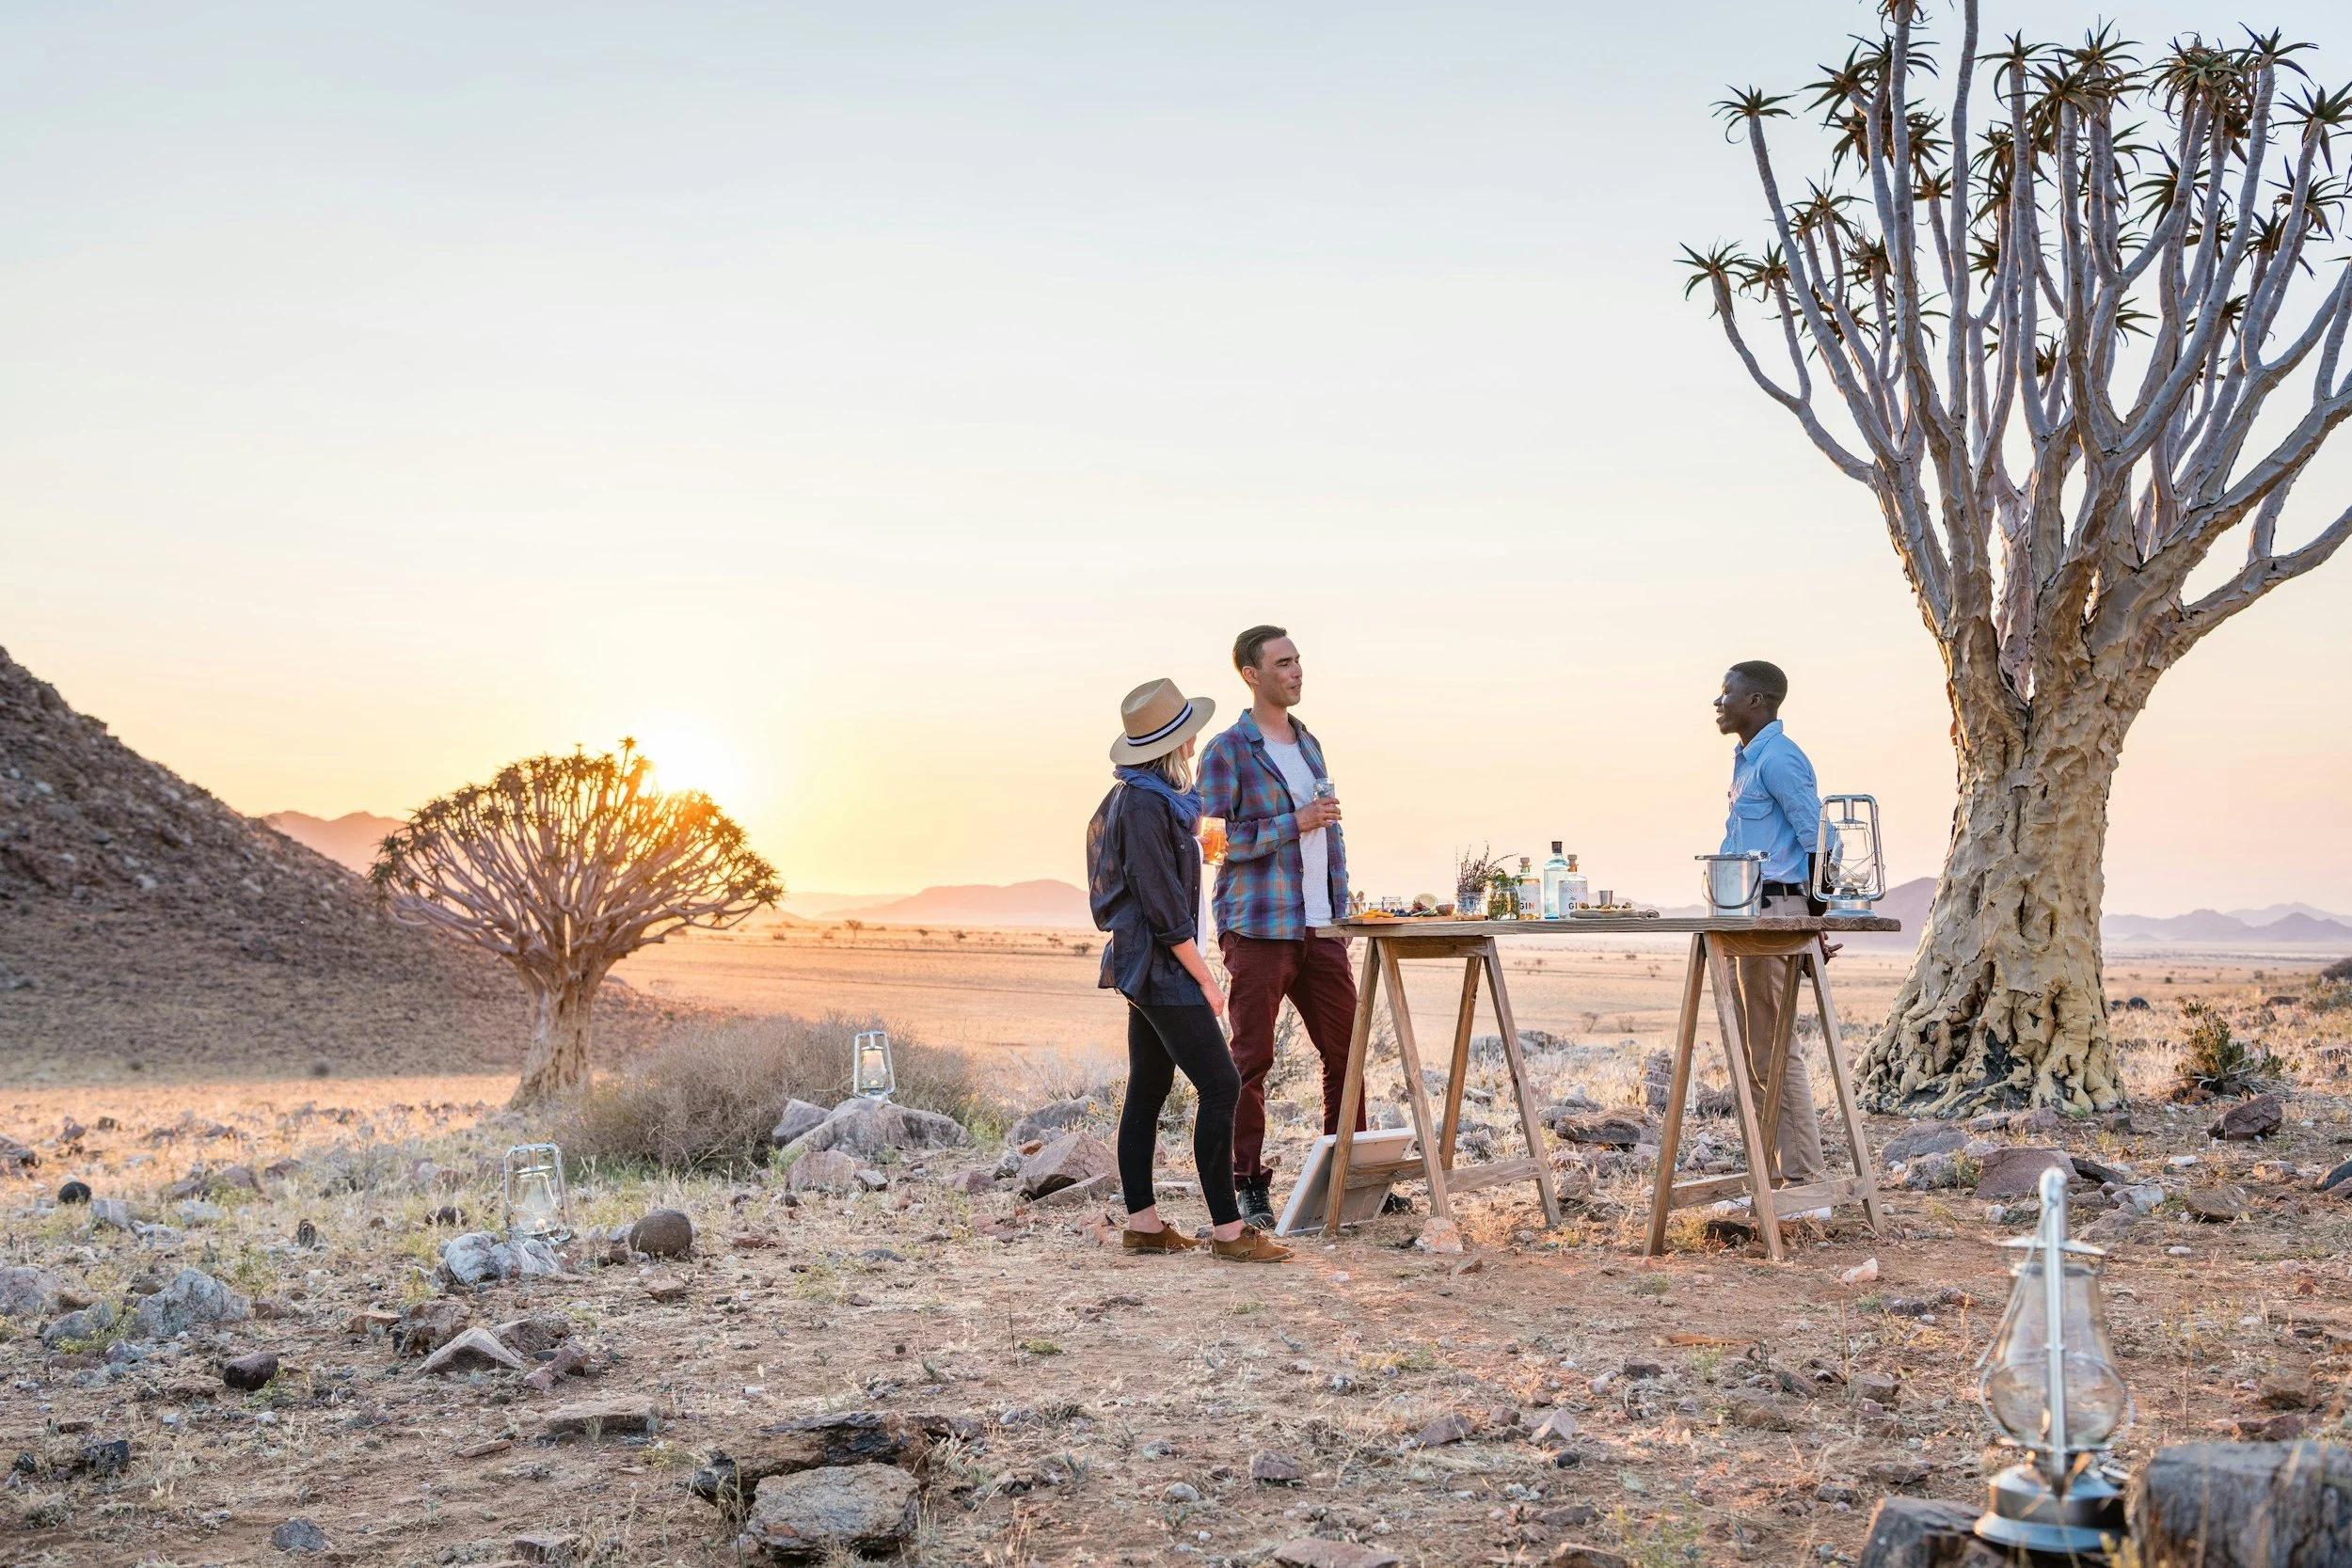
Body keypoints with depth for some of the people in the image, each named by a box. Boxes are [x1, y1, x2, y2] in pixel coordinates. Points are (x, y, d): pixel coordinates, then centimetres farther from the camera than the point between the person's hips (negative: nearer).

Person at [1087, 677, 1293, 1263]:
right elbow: (1162, 903, -20)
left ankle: (1142, 1222, 17)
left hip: (1143, 967, 10)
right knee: (1219, 1086, -9)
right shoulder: (1144, 804, -18)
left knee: (1147, 1090, 11)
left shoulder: (1145, 797, 12)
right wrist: (1204, 978, -15)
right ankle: (1227, 1229, -7)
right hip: (1161, 967, -10)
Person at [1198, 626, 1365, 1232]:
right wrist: (1295, 823, -16)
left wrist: (1342, 913, 16)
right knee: (1252, 1058, -1)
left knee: (1346, 1049, 6)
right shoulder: (1227, 751, -4)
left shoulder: (1309, 745, 18)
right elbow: (1217, 841, -11)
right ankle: (1249, 1185, 8)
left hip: (1321, 930, 6)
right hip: (1258, 930, -6)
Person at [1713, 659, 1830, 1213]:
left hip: (1774, 911, -11)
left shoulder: (1780, 758, -12)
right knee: (1753, 1051, 12)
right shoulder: (1747, 759, 19)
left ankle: (1805, 1186, -4)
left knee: (1776, 1050, -9)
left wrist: (1817, 918, -17)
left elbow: (1818, 838, -16)